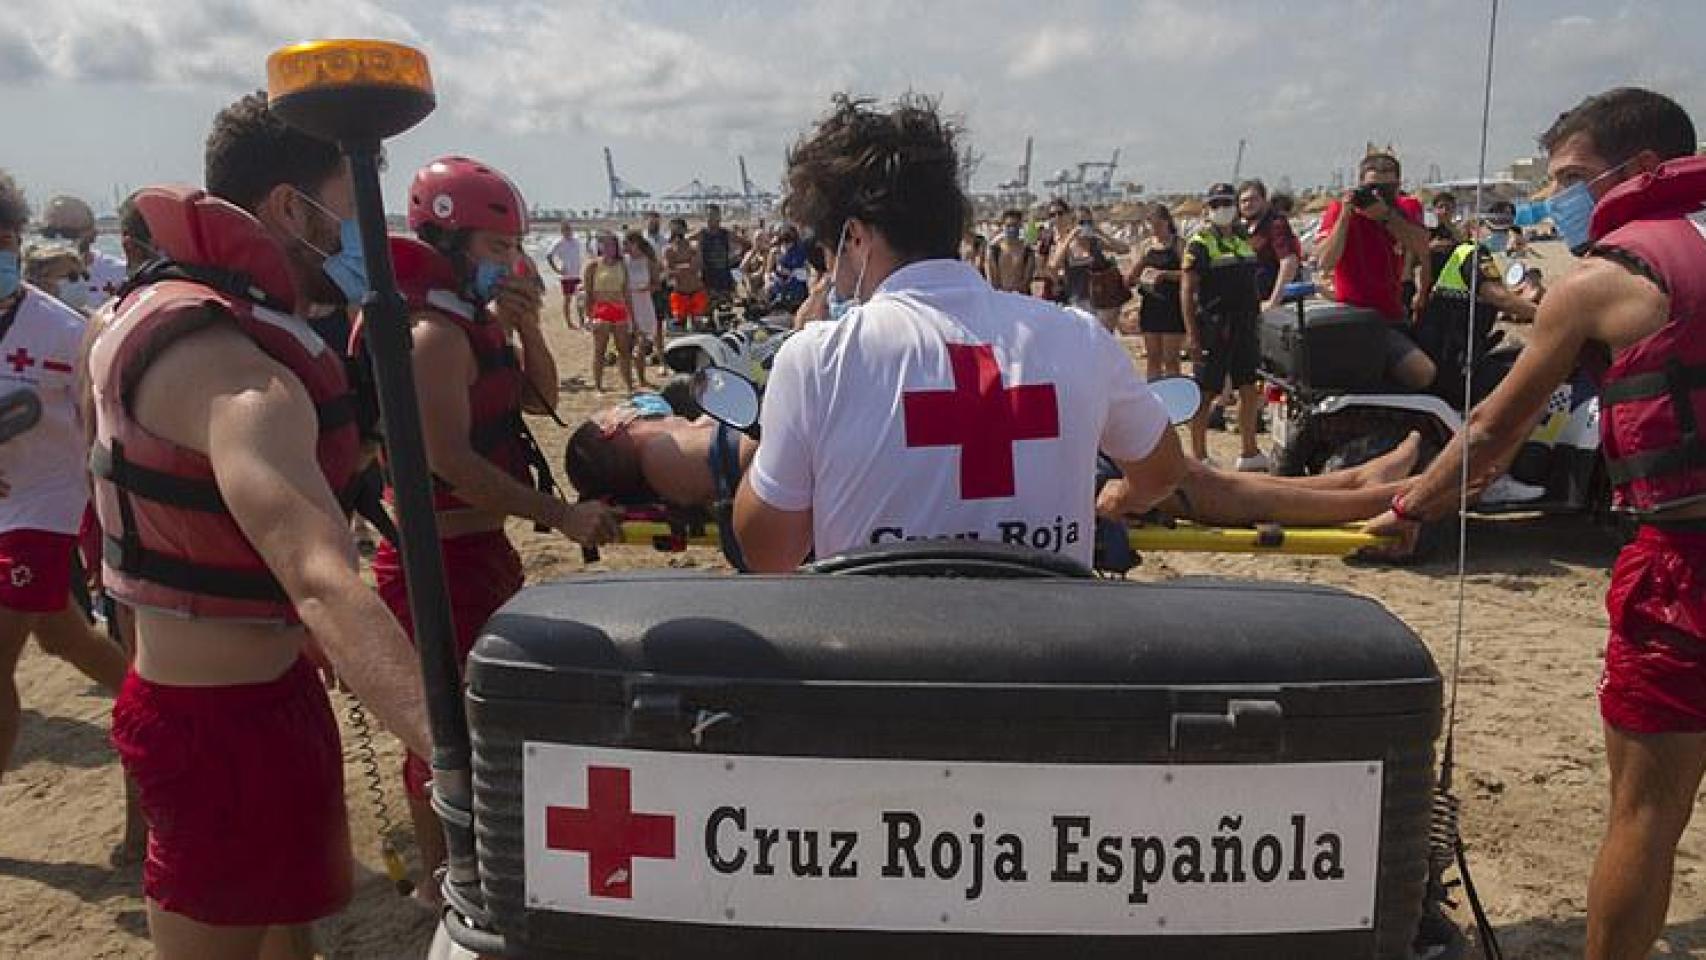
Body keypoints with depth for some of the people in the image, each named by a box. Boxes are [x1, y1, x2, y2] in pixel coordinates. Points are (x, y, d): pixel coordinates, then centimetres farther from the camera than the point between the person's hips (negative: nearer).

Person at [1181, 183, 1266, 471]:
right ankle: (1198, 456, 5)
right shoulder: (1200, 243, -7)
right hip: (1213, 329, -7)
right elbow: (1186, 290, -12)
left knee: (1250, 391, 10)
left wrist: (1257, 320, 18)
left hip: (1245, 328, 7)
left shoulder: (1244, 239, 16)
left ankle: (1249, 452, 20)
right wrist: (1192, 334, -19)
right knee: (1204, 394, -2)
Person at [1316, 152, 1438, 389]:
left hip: (1395, 314, 7)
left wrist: (1386, 215, -23)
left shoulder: (1408, 208, 8)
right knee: (1423, 373, -22)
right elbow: (1325, 263, -17)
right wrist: (1345, 215, -21)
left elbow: (1423, 249, -13)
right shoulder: (1339, 209, -4)